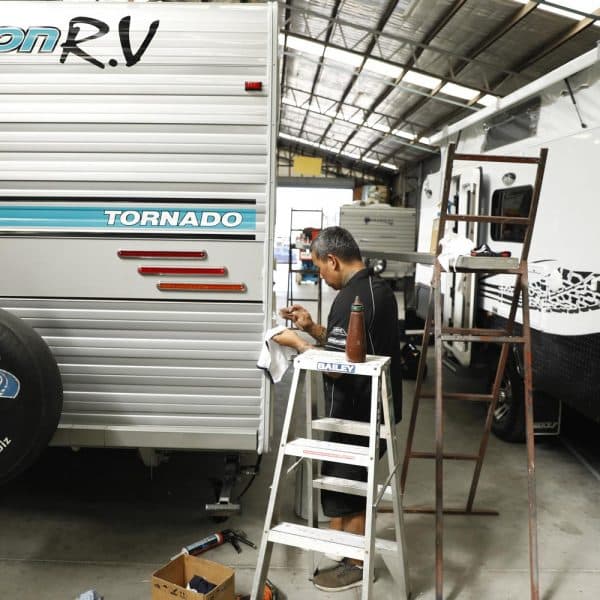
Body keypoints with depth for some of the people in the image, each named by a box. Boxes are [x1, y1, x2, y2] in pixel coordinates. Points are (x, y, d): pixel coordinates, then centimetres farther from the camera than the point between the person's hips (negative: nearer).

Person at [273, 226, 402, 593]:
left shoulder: (351, 299, -24)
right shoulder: (378, 288, 9)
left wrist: (297, 343, -12)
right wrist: (312, 327, 6)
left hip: (356, 414, -10)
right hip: (375, 408, 10)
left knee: (340, 488, 6)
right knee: (356, 484, 23)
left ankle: (354, 564, 21)